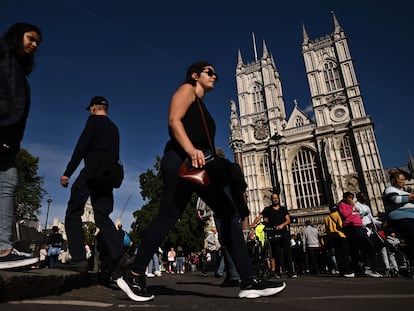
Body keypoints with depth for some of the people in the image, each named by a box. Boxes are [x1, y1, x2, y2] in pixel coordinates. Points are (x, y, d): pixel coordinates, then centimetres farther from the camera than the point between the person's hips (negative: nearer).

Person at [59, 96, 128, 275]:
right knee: (102, 216, 4)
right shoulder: (114, 128, 24)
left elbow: (81, 147, -8)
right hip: (107, 177, 7)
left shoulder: (94, 120, 3)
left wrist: (67, 173, -8)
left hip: (91, 173, -7)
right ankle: (119, 255, -12)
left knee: (73, 213, 1)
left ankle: (78, 259, -6)